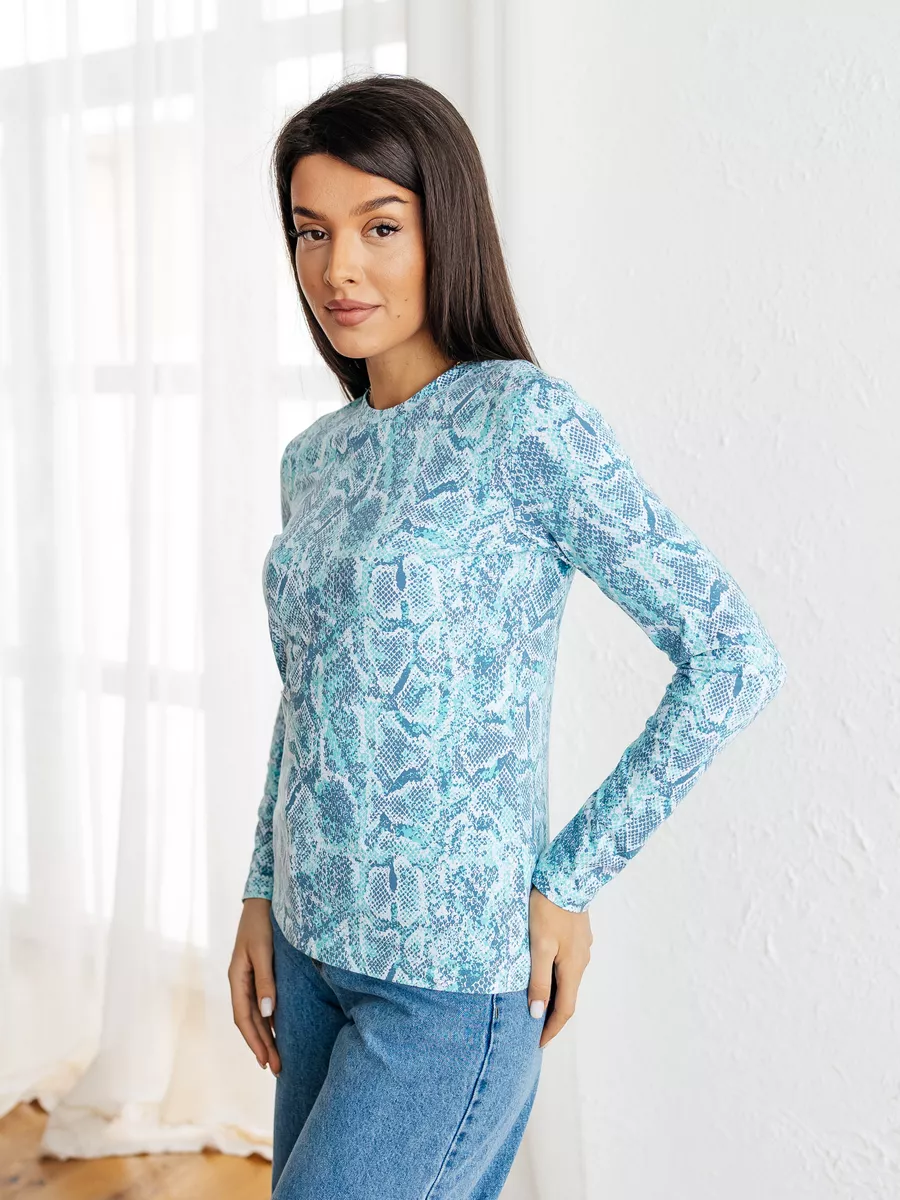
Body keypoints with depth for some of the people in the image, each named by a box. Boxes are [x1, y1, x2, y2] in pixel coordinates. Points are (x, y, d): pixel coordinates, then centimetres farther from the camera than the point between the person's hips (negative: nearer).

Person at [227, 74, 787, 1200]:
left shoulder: (527, 420, -14)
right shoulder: (315, 457, 7)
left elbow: (733, 657, -16)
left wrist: (569, 880, -13)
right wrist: (262, 894, 10)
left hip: (456, 979, -7)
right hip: (314, 948, 7)